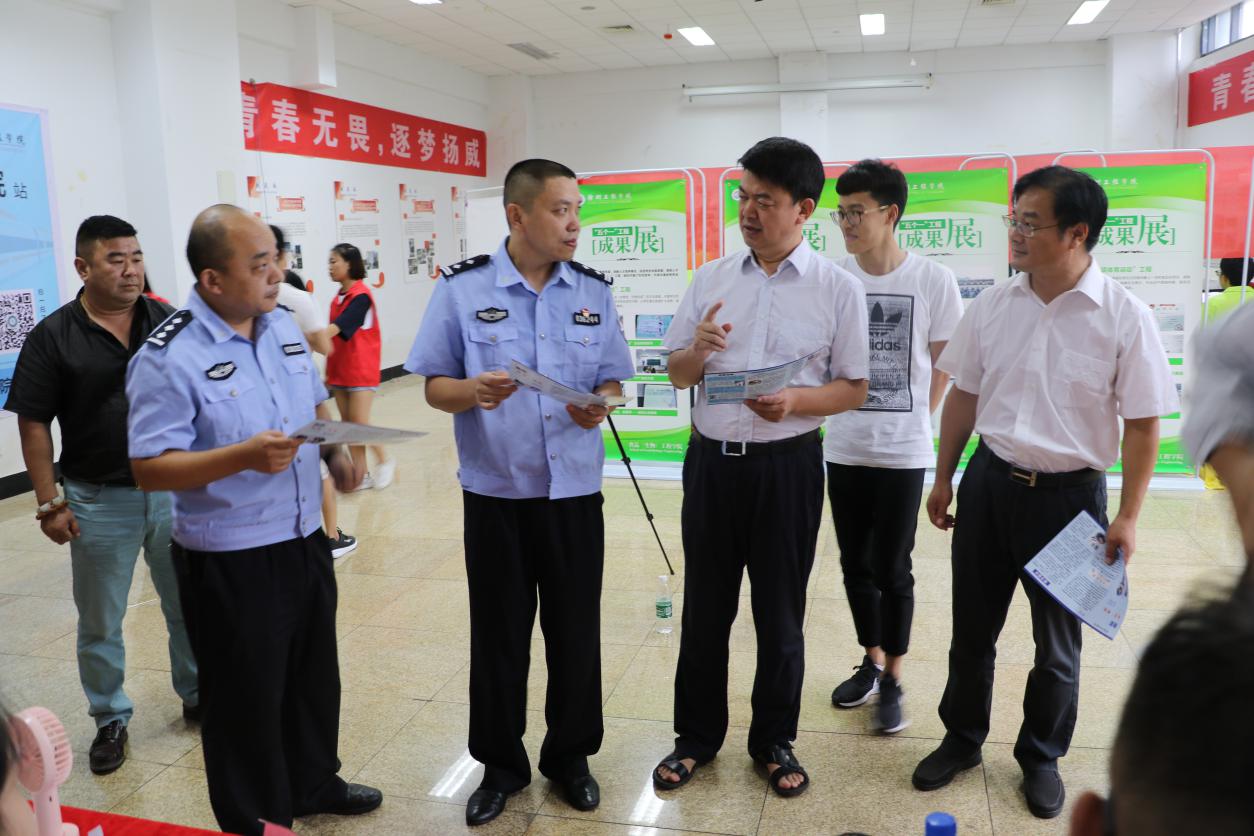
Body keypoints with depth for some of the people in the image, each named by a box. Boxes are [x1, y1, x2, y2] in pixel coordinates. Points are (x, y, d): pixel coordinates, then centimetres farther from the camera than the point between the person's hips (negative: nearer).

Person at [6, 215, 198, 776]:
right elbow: (33, 423, -3)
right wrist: (50, 504, -7)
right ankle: (111, 719, 30)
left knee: (189, 605, 13)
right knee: (100, 622, 12)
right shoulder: (53, 336, -6)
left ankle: (199, 697, 33)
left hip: (175, 490, 2)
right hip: (99, 500, -1)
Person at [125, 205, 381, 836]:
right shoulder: (168, 357, -18)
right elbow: (149, 468, -19)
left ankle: (314, 784, 45)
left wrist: (334, 452, -1)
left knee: (313, 676, 22)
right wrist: (243, 457, -32)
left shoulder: (284, 327, 4)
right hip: (230, 562, -7)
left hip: (305, 540, 7)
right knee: (247, 697, 9)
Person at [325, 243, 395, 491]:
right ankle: (361, 475, 15)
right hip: (340, 371, 7)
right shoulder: (338, 298, 9)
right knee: (348, 424, 7)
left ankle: (385, 461, 17)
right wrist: (328, 371, 11)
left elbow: (338, 327, -26)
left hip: (361, 371, -7)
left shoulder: (361, 295, -14)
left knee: (360, 422, -6)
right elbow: (335, 336, 12)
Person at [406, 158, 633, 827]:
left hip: (574, 491, 2)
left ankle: (569, 756, 32)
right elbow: (434, 384, -3)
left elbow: (611, 380, 7)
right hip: (495, 494, -2)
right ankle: (501, 765, 30)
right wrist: (472, 392, -25)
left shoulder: (593, 291, 3)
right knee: (497, 635, 10)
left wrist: (599, 405, -15)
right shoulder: (462, 289, -5)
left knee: (575, 632, 11)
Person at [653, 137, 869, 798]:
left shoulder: (838, 289, -4)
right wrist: (699, 350, -13)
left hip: (787, 463, -3)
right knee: (704, 606, 12)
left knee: (780, 612, 11)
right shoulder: (710, 279, 6)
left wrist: (795, 402, -20)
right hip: (712, 458, 3)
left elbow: (855, 389, -2)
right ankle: (696, 737, 30)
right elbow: (677, 376, 9)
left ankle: (774, 740, 31)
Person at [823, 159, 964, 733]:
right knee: (855, 564, 13)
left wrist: (915, 416, 2)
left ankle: (893, 682, 21)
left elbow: (942, 362, 2)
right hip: (844, 445, 3)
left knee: (892, 569, 4)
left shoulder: (933, 281, -8)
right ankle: (872, 663, 33)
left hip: (902, 449, -3)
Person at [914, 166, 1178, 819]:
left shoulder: (1123, 317, -12)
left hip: (1069, 493, -3)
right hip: (990, 482, 3)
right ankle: (962, 738, 35)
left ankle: (1042, 756, 36)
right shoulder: (993, 305, -2)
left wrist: (1127, 516, -9)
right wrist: (943, 479, 10)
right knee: (972, 627, 15)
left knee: (1057, 642, 14)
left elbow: (1142, 424, -8)